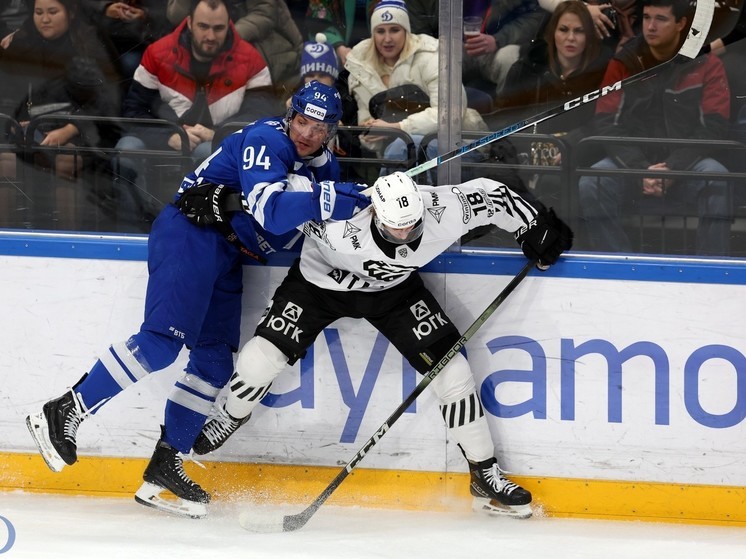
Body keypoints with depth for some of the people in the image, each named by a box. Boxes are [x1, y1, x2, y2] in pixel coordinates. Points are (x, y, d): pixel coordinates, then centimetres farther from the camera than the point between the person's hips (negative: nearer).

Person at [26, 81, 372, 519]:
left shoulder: (324, 165, 14)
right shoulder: (265, 141, -14)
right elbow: (272, 211, -27)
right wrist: (336, 198, -33)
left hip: (227, 257, 9)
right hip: (190, 234, -9)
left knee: (216, 361, 4)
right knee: (163, 339, -22)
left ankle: (164, 467, 8)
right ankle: (65, 414, -20)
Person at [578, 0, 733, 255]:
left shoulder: (706, 65, -2)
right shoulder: (623, 64, 3)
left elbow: (712, 128, -8)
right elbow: (608, 125, -2)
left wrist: (673, 169, -21)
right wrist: (641, 170, -18)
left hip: (688, 168, -2)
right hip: (634, 162, 2)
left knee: (717, 178, -35)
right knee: (591, 184, -28)